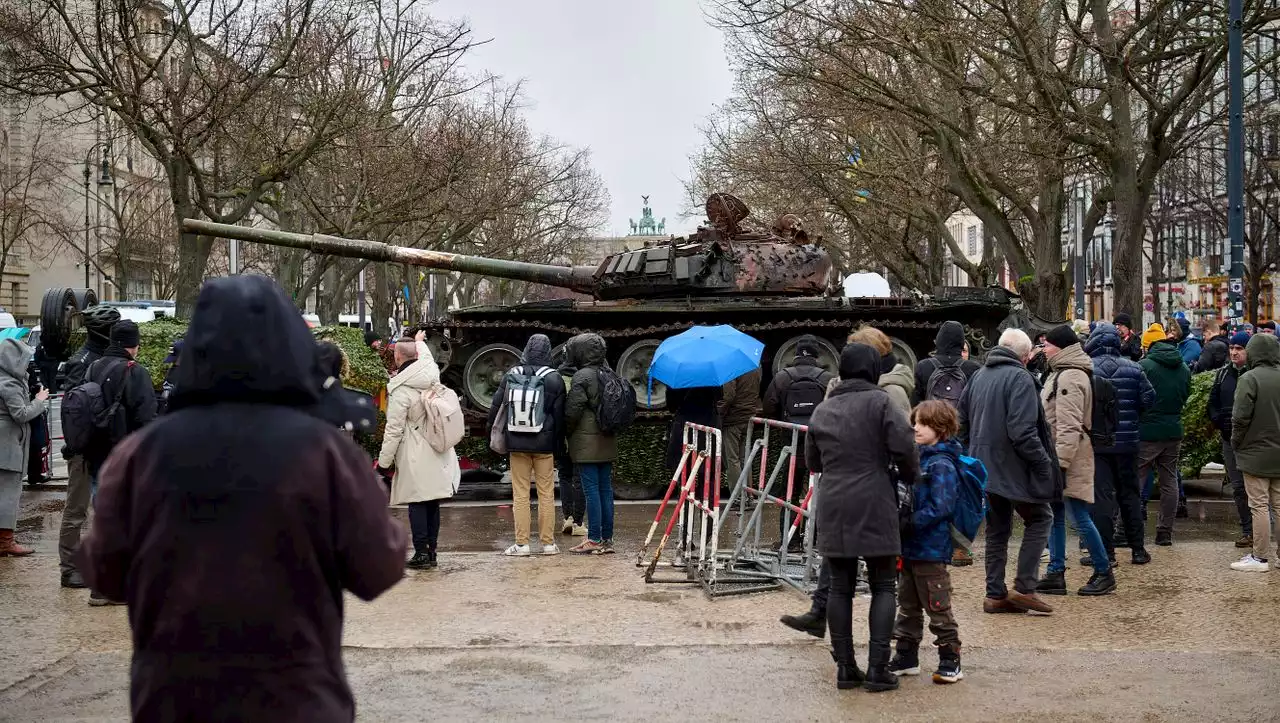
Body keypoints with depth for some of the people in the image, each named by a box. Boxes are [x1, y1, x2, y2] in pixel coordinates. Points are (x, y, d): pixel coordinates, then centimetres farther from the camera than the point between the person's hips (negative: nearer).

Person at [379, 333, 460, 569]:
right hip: (437, 455, 7)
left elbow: (394, 430, -13)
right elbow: (426, 356, 29)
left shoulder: (400, 391, -17)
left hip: (415, 457, -7)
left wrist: (384, 461, -4)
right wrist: (419, 341, 50)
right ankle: (431, 552, 16)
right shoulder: (431, 374, 1)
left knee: (417, 504, -2)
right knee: (432, 503, 11)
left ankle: (422, 553, -1)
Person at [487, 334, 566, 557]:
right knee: (546, 493, 6)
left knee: (520, 494, 5)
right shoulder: (553, 378, -6)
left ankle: (521, 543, 4)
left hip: (516, 444, 1)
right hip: (544, 445, -1)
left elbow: (496, 407, 5)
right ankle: (548, 543, 8)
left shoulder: (511, 376, 0)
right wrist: (558, 443, 6)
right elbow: (560, 415, -3)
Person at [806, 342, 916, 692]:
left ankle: (845, 667, 11)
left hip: (833, 507, 4)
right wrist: (910, 476, 7)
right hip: (874, 506, -4)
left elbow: (812, 461, 19)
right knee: (882, 587, 5)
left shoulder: (822, 411, 12)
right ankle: (878, 668, 2)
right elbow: (903, 448, -11)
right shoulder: (879, 401, -5)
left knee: (840, 588, 9)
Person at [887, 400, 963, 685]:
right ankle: (906, 658, 26)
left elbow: (939, 508, -22)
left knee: (938, 608, 0)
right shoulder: (919, 458, 11)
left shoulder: (942, 465, -16)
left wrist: (908, 523, -22)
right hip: (909, 548, 9)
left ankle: (951, 663, 10)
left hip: (931, 550, -9)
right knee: (908, 606, 16)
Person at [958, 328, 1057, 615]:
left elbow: (963, 423, 16)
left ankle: (996, 594, 14)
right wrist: (1044, 462, -14)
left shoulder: (978, 377, 11)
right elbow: (1022, 431, -22)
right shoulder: (1019, 378, -14)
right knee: (1040, 519, 7)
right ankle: (1024, 588, 1)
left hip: (985, 469, 8)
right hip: (1013, 469, -7)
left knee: (997, 530, 13)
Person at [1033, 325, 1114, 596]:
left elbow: (1068, 426, -22)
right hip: (1058, 456, 11)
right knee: (1055, 516, 12)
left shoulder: (1069, 377, -16)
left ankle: (1104, 573, 6)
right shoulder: (1062, 373, 17)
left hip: (1069, 459, -11)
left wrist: (1060, 462, -24)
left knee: (1079, 518, -5)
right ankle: (1055, 574, 17)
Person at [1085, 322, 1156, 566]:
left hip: (1096, 442, -3)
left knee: (1101, 495, -1)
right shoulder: (1133, 368, 0)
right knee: (1130, 494, 14)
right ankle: (1138, 549, 18)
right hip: (1127, 442, 3)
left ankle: (1105, 551, -2)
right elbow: (1149, 398, 0)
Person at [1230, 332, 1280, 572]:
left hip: (1256, 453, -6)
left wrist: (1236, 442, -3)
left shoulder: (1250, 378, -14)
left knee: (1260, 506, -2)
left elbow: (1240, 417, -18)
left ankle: (1260, 557, 2)